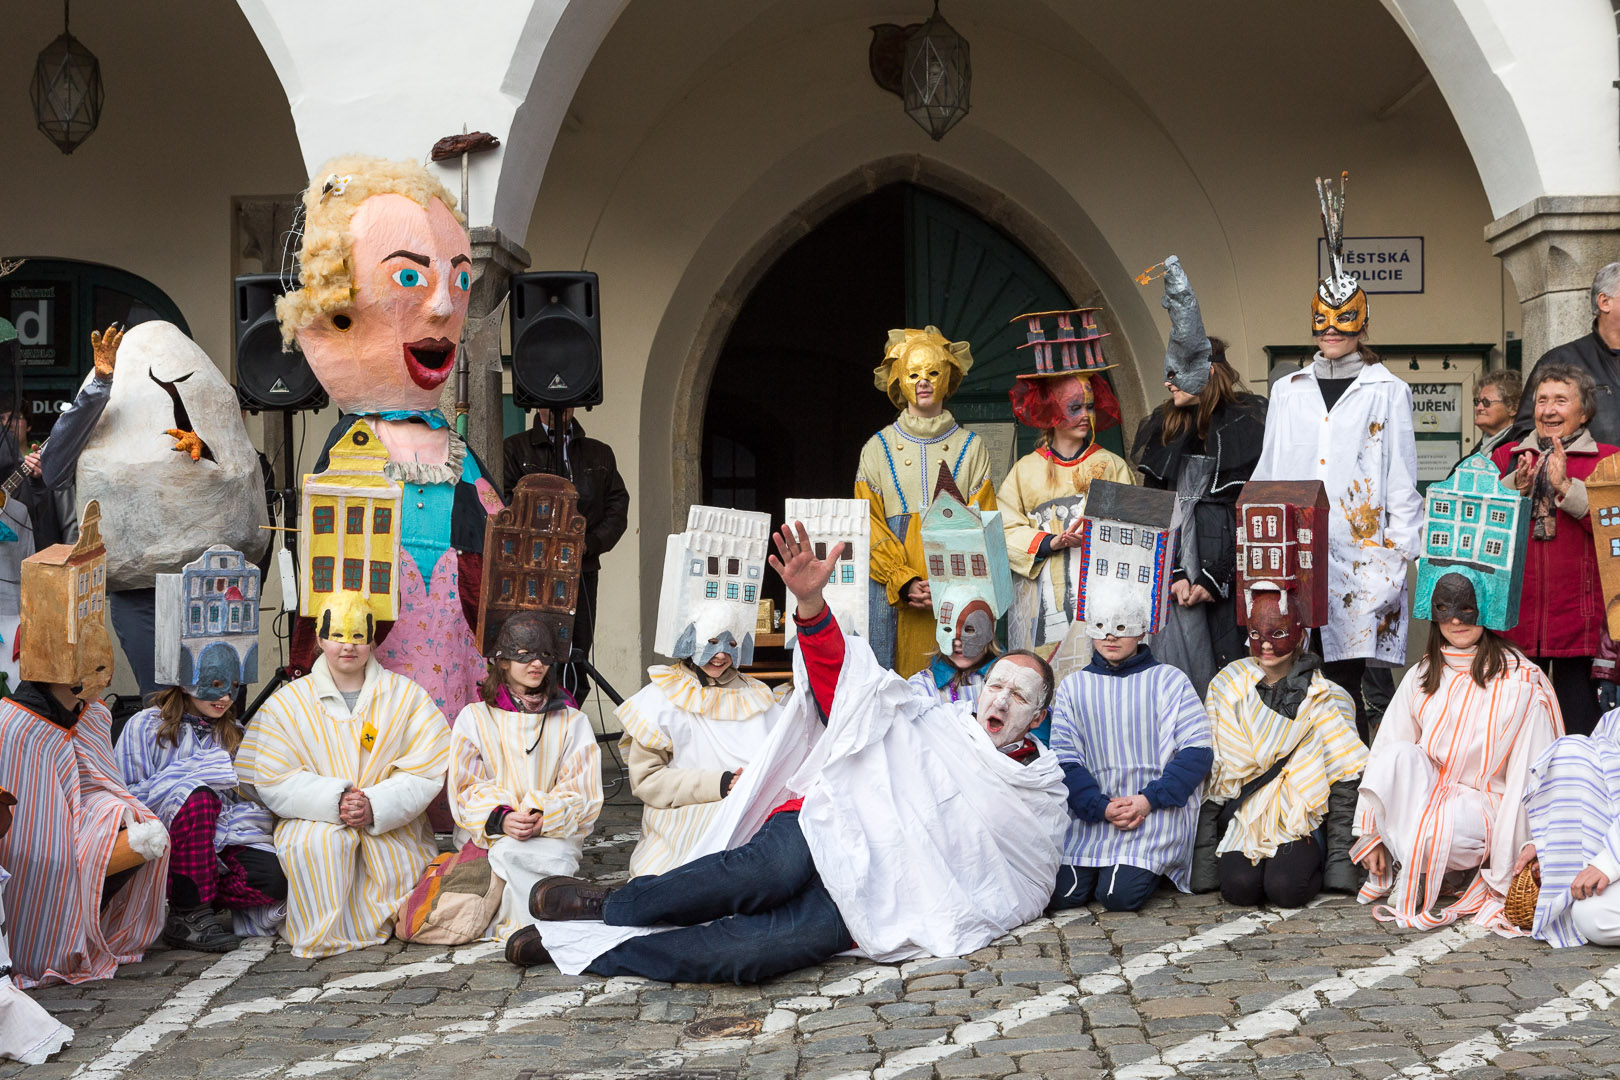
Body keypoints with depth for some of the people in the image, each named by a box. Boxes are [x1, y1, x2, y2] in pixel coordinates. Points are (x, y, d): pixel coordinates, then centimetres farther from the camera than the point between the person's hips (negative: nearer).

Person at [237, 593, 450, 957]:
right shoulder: (287, 703, 6)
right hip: (314, 821, -1)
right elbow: (272, 782, -4)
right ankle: (323, 931, -14)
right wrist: (334, 800, -19)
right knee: (322, 839, -33)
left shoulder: (407, 695, 8)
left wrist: (375, 806, -18)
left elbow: (427, 773, -1)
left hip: (392, 828, 1)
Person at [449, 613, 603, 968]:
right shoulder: (475, 718, 13)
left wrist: (544, 819, -18)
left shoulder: (572, 722, 14)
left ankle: (522, 929, -45)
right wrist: (501, 819, -19)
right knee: (509, 851, -36)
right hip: (491, 835, 0)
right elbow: (466, 792, 2)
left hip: (554, 835, 1)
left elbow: (584, 796, 3)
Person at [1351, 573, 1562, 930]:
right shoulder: (1423, 675, 7)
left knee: (1436, 830, -36)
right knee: (1399, 754, -28)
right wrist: (1370, 833, -3)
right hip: (1425, 789, 4)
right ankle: (1401, 868, -16)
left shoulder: (1520, 682, -8)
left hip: (1484, 804, -4)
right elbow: (1384, 747, 4)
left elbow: (1530, 774, -10)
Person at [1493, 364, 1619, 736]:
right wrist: (1516, 487, -9)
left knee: (1578, 729, 0)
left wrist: (1565, 486, -14)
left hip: (1578, 618, -2)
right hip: (1514, 618, 3)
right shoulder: (1506, 457, 16)